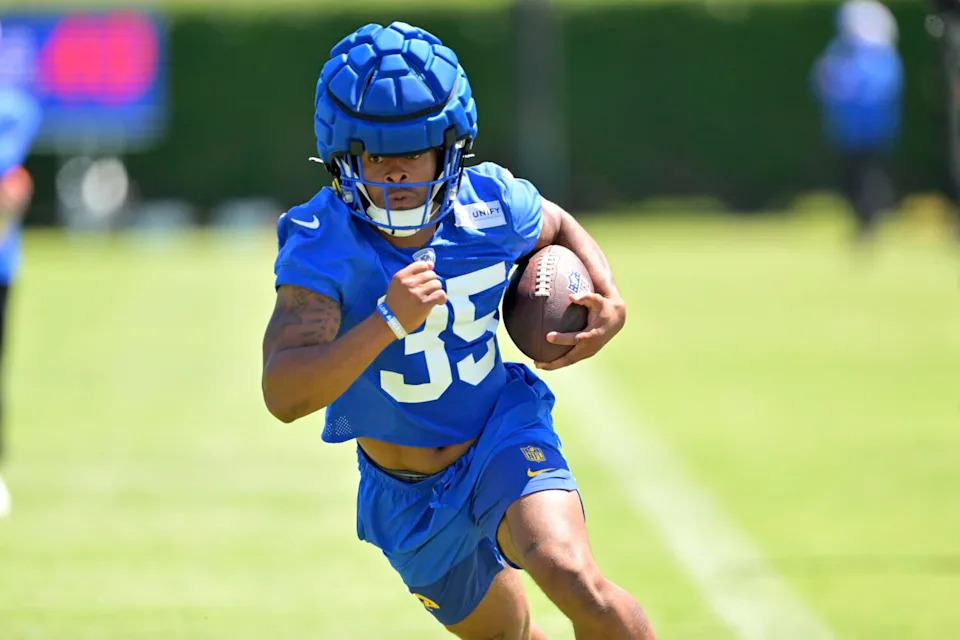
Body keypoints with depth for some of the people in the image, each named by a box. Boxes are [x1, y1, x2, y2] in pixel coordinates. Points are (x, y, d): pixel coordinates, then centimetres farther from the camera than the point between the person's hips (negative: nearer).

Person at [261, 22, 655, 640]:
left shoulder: (491, 205, -16)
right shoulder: (321, 245, -26)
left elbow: (560, 227, 10)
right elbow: (285, 396, -37)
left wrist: (609, 298, -9)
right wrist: (388, 321, -49)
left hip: (504, 435, 0)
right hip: (409, 497, 0)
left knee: (574, 580, -29)